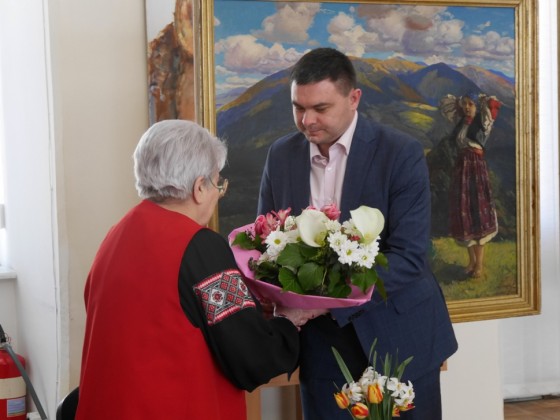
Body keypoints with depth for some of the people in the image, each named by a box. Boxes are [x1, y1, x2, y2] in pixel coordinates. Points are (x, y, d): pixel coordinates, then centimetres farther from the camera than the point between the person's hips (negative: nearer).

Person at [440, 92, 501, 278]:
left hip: (476, 168, -5)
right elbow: (445, 102, 23)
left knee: (478, 213, -5)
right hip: (461, 168, 5)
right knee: (463, 214, 6)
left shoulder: (482, 122, -3)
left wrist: (478, 99, 0)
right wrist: (462, 101, 16)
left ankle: (480, 262, -2)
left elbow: (493, 104, -17)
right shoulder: (460, 121, 11)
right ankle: (472, 259, 16)